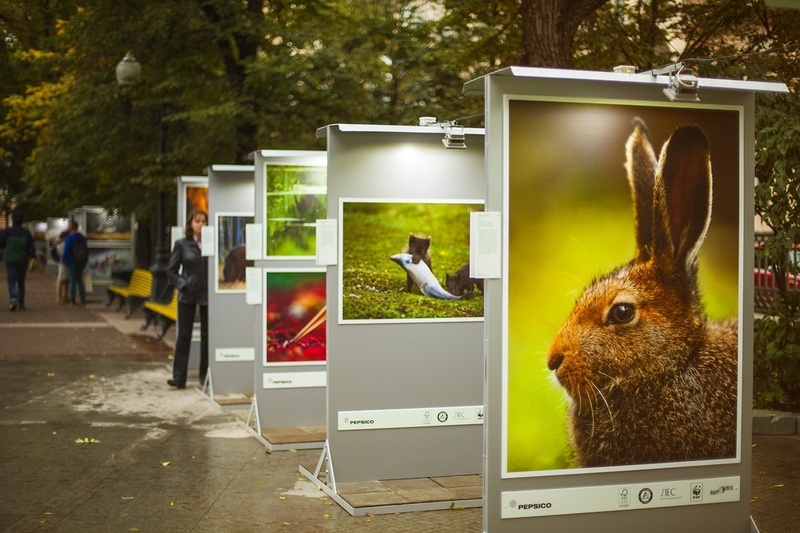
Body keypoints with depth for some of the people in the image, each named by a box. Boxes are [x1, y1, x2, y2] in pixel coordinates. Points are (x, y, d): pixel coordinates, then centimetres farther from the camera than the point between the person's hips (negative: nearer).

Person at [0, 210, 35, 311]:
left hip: (10, 260, -2)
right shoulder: (26, 233, 2)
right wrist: (32, 257, -11)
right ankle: (21, 303, 18)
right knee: (21, 281, 14)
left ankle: (14, 299, -26)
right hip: (23, 260, 2)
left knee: (11, 281, -3)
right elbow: (31, 246, -6)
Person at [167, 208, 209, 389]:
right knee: (184, 336, 2)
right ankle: (179, 377, 4)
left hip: (208, 295, 1)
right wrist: (182, 285, -9)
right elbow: (171, 270, 4)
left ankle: (205, 375, 18)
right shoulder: (182, 245, 0)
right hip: (187, 296, 0)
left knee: (207, 335, 8)